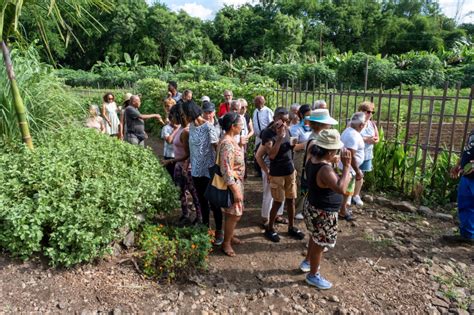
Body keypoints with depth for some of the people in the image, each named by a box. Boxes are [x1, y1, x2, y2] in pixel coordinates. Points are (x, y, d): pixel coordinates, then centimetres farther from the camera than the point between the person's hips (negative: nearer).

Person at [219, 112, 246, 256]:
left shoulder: (231, 139, 5)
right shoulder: (227, 143, -26)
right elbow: (226, 170, -28)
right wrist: (235, 191, -25)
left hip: (236, 181, 9)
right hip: (231, 183, -9)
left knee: (234, 213, 20)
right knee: (234, 215, 3)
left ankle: (230, 236, 37)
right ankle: (226, 243, 19)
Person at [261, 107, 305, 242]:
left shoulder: (286, 130, 5)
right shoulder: (268, 133, -16)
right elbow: (271, 155, -27)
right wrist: (279, 137, -30)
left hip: (290, 171, 6)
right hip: (277, 173, -6)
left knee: (291, 200, 13)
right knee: (278, 202, 2)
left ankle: (291, 227, 28)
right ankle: (270, 228, 21)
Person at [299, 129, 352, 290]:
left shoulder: (313, 159, -4)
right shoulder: (325, 169, -33)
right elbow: (341, 188, -45)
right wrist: (346, 166, -39)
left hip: (312, 207, 9)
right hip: (323, 213, -9)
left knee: (315, 238, 30)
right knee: (319, 244, 11)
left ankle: (307, 262, 51)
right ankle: (313, 275, 31)